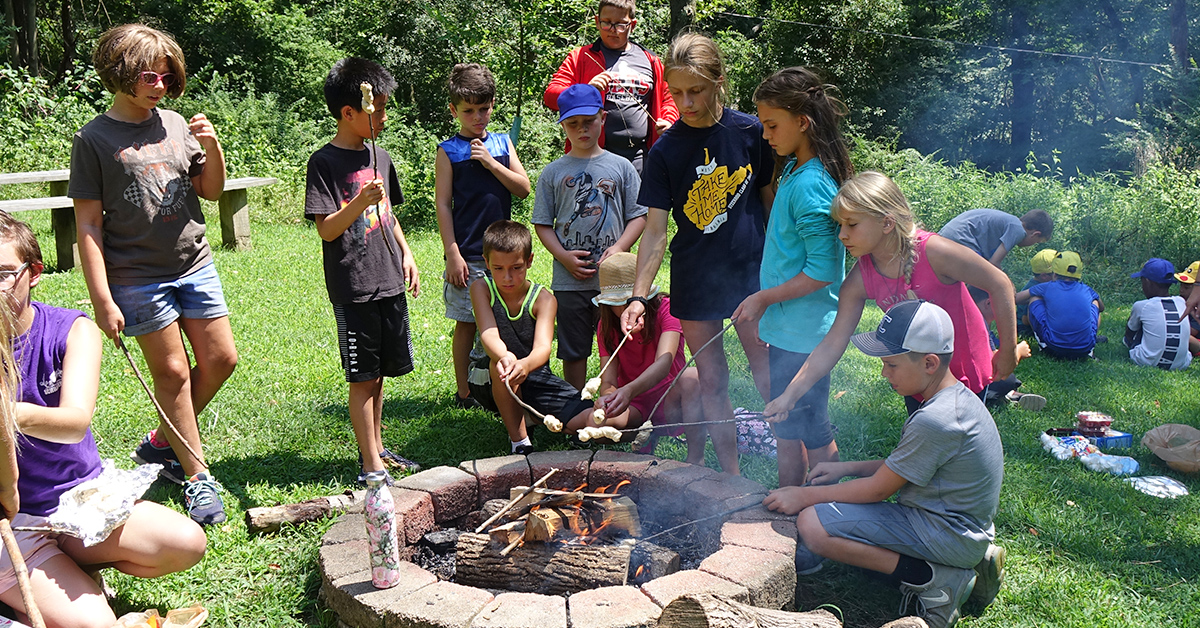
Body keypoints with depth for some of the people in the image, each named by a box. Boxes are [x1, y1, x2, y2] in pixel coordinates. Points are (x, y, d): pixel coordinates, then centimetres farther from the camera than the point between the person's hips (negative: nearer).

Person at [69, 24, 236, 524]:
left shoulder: (176, 124, 6)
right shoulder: (94, 139, -7)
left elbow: (211, 191, 14)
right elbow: (88, 224, -7)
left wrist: (214, 148, -6)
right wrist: (101, 298, -12)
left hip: (195, 265, 5)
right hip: (138, 277, -5)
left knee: (221, 359, 7)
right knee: (172, 372, 2)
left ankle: (162, 443, 27)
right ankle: (196, 476, 15)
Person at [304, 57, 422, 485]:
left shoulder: (380, 157, 11)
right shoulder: (325, 162, -10)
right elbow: (326, 229, -14)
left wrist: (407, 255, 13)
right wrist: (361, 202, -27)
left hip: (389, 282, 7)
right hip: (353, 289, -7)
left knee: (380, 373, 16)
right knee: (363, 377, 0)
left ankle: (377, 448, 30)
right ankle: (371, 465, 8)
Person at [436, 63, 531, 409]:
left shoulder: (502, 142, 10)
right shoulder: (448, 151, -1)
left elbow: (524, 188, 4)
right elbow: (443, 204, -5)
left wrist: (491, 163, -10)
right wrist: (452, 255, -10)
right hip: (468, 255, -4)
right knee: (467, 324, 3)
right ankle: (464, 392, 16)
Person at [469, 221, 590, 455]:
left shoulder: (543, 299, -11)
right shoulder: (482, 289, -11)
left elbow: (543, 347, -28)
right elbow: (488, 334, -28)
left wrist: (525, 365, -53)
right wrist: (504, 357, -52)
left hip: (533, 377, 2)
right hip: (490, 383, -1)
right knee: (502, 363, -39)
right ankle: (519, 440, -19)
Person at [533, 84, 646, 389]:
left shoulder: (620, 167, 6)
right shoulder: (553, 172, 6)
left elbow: (639, 215, 5)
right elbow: (542, 224, 6)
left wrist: (619, 248, -11)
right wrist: (564, 256, -9)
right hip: (569, 281, 0)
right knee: (573, 352, 8)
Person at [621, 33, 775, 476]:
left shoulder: (750, 132, -5)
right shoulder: (665, 151, -5)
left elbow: (771, 200, 5)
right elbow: (655, 230, -6)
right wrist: (638, 296, -15)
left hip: (750, 271, -1)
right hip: (695, 281, 1)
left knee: (769, 379, 3)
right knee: (712, 382, 9)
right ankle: (731, 477, 22)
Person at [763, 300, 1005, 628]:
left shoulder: (935, 421, -25)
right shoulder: (957, 397, 6)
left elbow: (878, 489, -17)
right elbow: (903, 467, 16)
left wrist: (805, 496, -8)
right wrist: (848, 468, 8)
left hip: (947, 535, -10)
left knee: (813, 524, -19)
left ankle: (934, 579, -11)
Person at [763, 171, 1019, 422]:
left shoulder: (934, 252, -30)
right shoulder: (859, 281, -16)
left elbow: (1000, 284, -19)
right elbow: (832, 345, -11)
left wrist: (1007, 352, -12)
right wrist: (789, 395, -16)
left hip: (965, 373, -4)